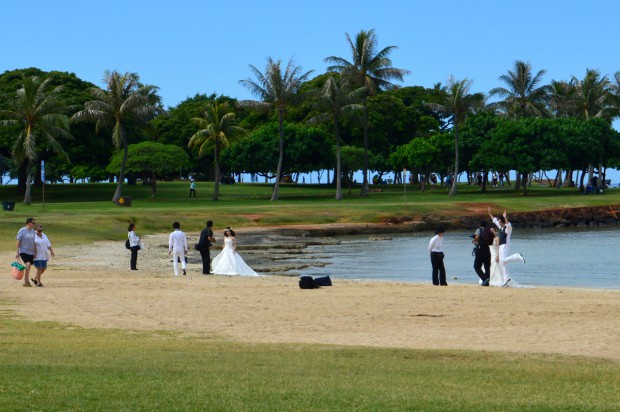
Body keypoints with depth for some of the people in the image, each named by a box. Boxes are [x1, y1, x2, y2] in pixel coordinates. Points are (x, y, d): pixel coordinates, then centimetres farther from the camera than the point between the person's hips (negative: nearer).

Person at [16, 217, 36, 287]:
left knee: (28, 267, 10)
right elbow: (18, 242, -8)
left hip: (30, 252, 7)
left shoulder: (32, 231, 10)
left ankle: (26, 282, 21)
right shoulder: (22, 231, -9)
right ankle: (27, 281, -17)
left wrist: (34, 252, 17)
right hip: (23, 251, -7)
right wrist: (17, 253, -11)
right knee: (28, 264, -23)